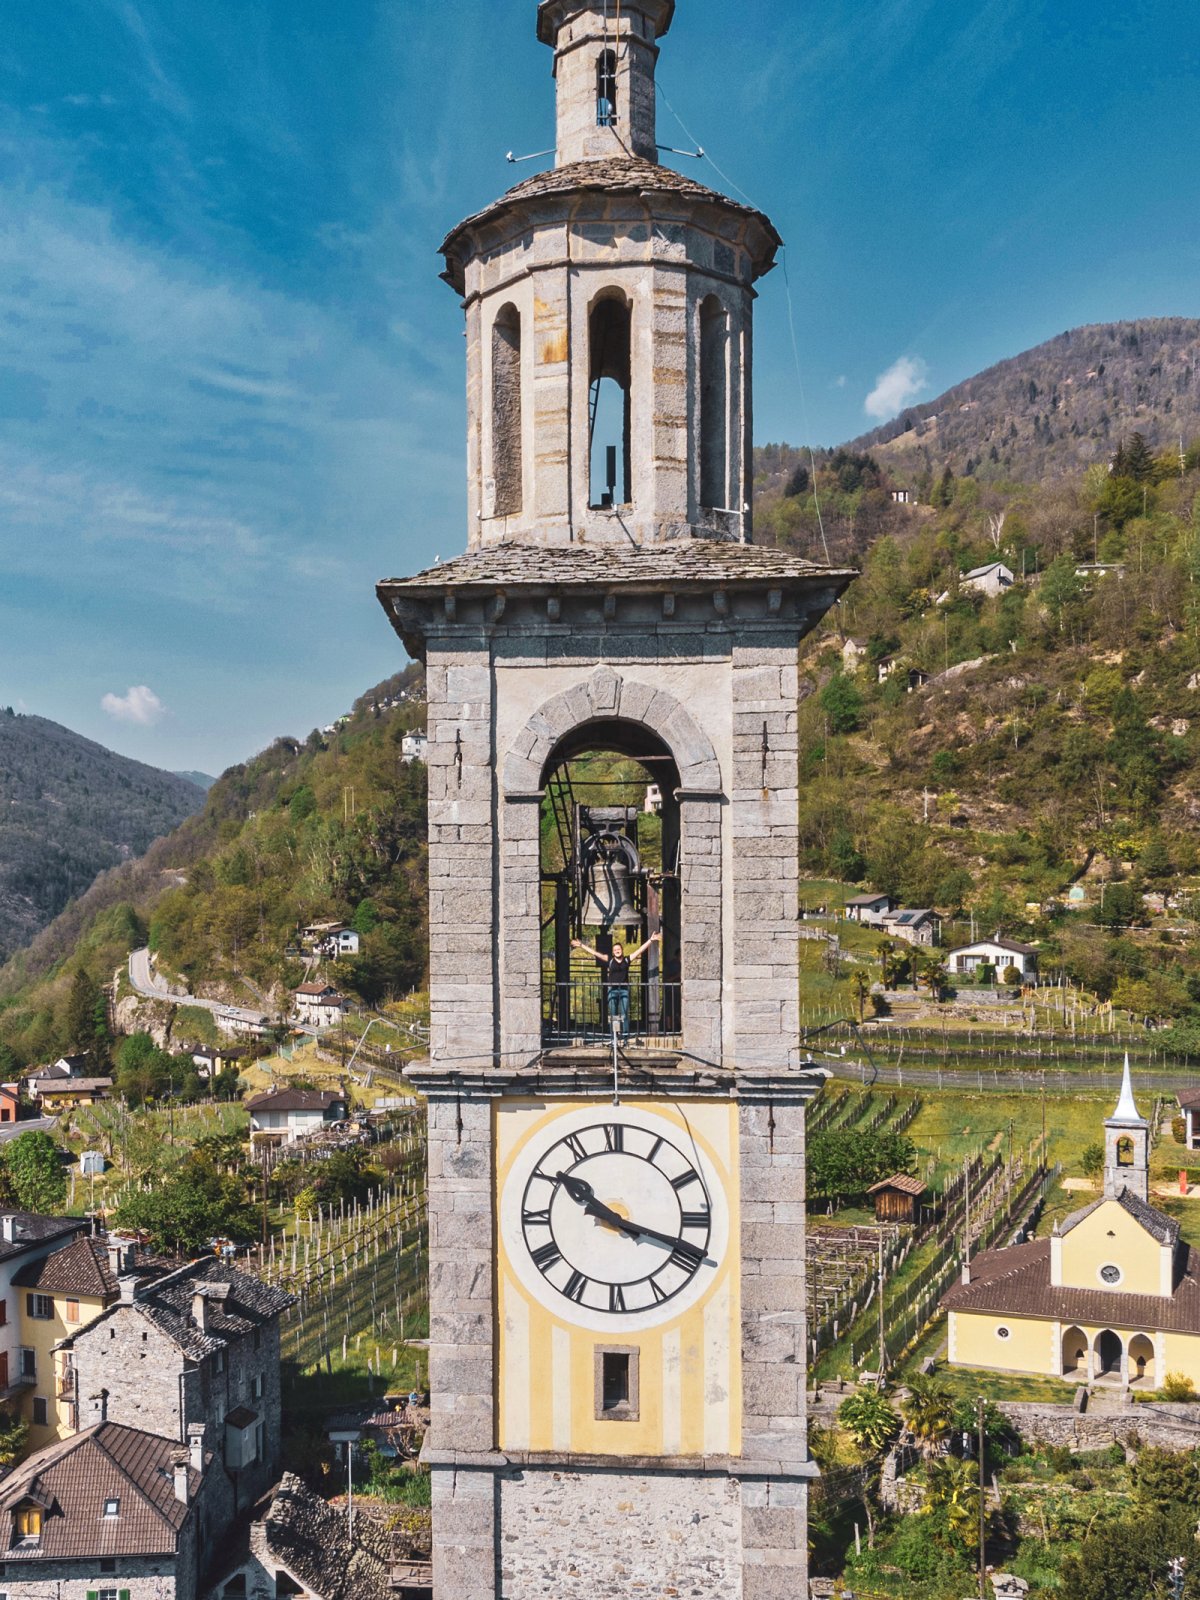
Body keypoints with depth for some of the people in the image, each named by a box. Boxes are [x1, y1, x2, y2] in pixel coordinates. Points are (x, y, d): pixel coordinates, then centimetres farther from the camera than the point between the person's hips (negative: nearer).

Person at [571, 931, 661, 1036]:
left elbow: (640, 950, 7)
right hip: (612, 990, 0)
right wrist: (581, 945, 3)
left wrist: (651, 940, 6)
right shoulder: (609, 960, 4)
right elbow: (594, 953, 4)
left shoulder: (627, 960, 6)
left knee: (624, 1014, -2)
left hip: (624, 989, 0)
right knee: (613, 1015, 1)